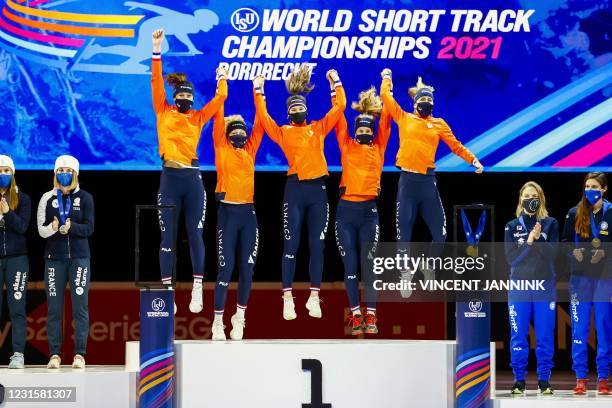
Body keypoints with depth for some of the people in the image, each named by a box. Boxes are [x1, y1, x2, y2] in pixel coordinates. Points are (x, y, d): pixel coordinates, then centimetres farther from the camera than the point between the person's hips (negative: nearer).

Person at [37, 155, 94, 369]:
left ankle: (79, 354, -3)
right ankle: (54, 354, 4)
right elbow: (41, 228, 2)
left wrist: (71, 227, -20)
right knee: (54, 308, 0)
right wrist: (53, 228, -19)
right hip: (54, 258, 1)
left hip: (79, 257, -1)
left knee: (80, 307, -5)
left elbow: (89, 228, -2)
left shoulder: (85, 198, 5)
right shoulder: (48, 198, 7)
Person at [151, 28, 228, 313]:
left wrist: (222, 77, 21)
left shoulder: (198, 118, 10)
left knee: (195, 234, 2)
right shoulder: (164, 113, 6)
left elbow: (220, 97, 9)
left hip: (192, 179, 1)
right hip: (169, 179, -1)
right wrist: (157, 50, -6)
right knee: (168, 236, 1)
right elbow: (156, 82, 0)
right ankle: (167, 291, 3)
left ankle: (197, 290, 5)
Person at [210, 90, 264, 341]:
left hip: (248, 212, 4)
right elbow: (218, 117, -1)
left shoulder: (249, 150, 14)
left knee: (247, 268, 4)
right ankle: (218, 322, -1)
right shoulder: (222, 148, 4)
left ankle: (239, 316, 15)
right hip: (228, 211, -4)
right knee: (226, 267, -5)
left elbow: (260, 124, 14)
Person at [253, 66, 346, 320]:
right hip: (295, 189, -2)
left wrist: (336, 83, 9)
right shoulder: (283, 132, 8)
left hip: (318, 189, 2)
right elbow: (263, 117, -1)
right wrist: (258, 92, -1)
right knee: (291, 245, -2)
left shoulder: (318, 128, 13)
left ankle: (314, 297, 6)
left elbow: (339, 108, 11)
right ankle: (288, 297, -1)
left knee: (317, 245, 2)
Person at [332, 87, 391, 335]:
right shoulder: (347, 147, 9)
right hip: (346, 209, 0)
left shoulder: (378, 148, 9)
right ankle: (356, 315, 5)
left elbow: (386, 118, 8)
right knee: (350, 265, 1)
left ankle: (371, 317, -3)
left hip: (369, 210, 0)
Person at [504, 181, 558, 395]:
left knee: (545, 336, 0)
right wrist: (529, 242, -13)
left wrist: (538, 238, -18)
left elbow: (552, 254, -4)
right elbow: (511, 257, -1)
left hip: (545, 286, -1)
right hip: (519, 286, 1)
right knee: (518, 336, 1)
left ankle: (544, 379, 7)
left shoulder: (550, 224, 6)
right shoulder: (512, 226, 8)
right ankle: (519, 379, 7)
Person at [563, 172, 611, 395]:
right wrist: (574, 251, -6)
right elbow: (566, 241, 13)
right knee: (579, 329, 2)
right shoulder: (575, 214, 6)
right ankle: (581, 378, 7)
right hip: (580, 276, 2)